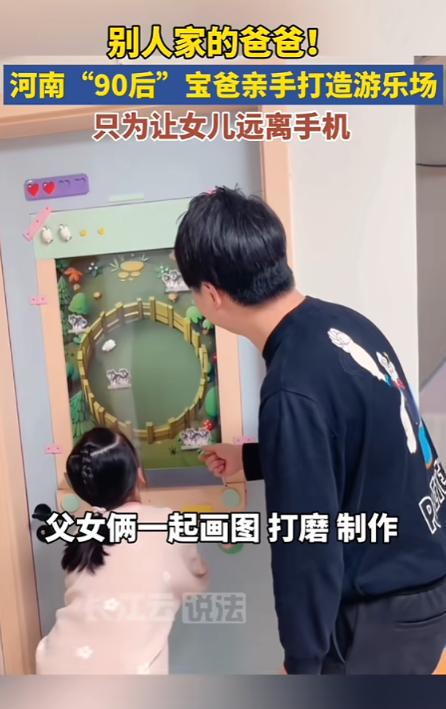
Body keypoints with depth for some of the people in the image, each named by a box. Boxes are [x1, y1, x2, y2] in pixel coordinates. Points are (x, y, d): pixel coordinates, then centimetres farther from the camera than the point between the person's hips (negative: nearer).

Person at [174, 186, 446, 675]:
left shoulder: (293, 391, -31)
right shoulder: (344, 323, -5)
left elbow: (308, 544, -23)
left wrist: (301, 660, -7)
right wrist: (252, 459, 18)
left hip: (387, 604, -8)